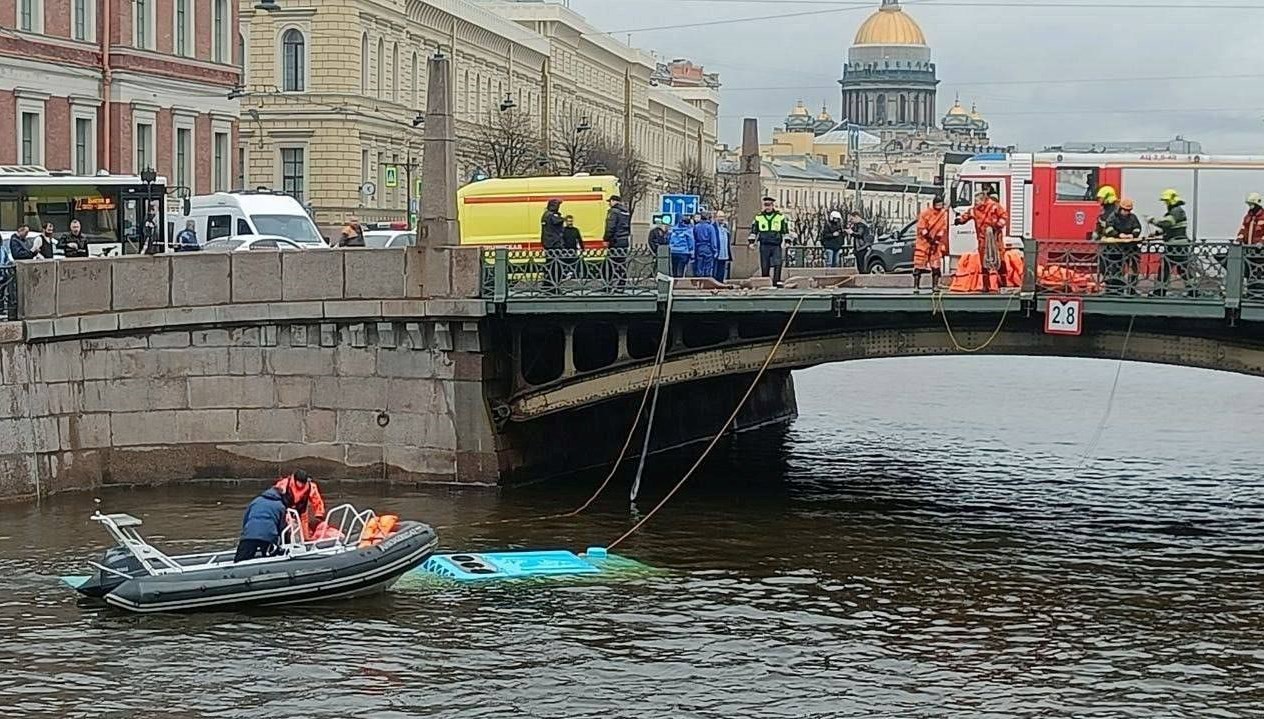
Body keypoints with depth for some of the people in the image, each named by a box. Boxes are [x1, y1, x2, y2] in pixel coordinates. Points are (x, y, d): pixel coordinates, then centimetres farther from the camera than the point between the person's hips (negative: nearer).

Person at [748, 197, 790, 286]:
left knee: (777, 265, -16)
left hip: (776, 246, -1)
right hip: (764, 246, 1)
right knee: (764, 267, 3)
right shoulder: (759, 217, 10)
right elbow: (754, 231, 15)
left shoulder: (780, 217, 7)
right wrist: (751, 241, 6)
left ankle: (777, 282, -19)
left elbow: (785, 231, 12)